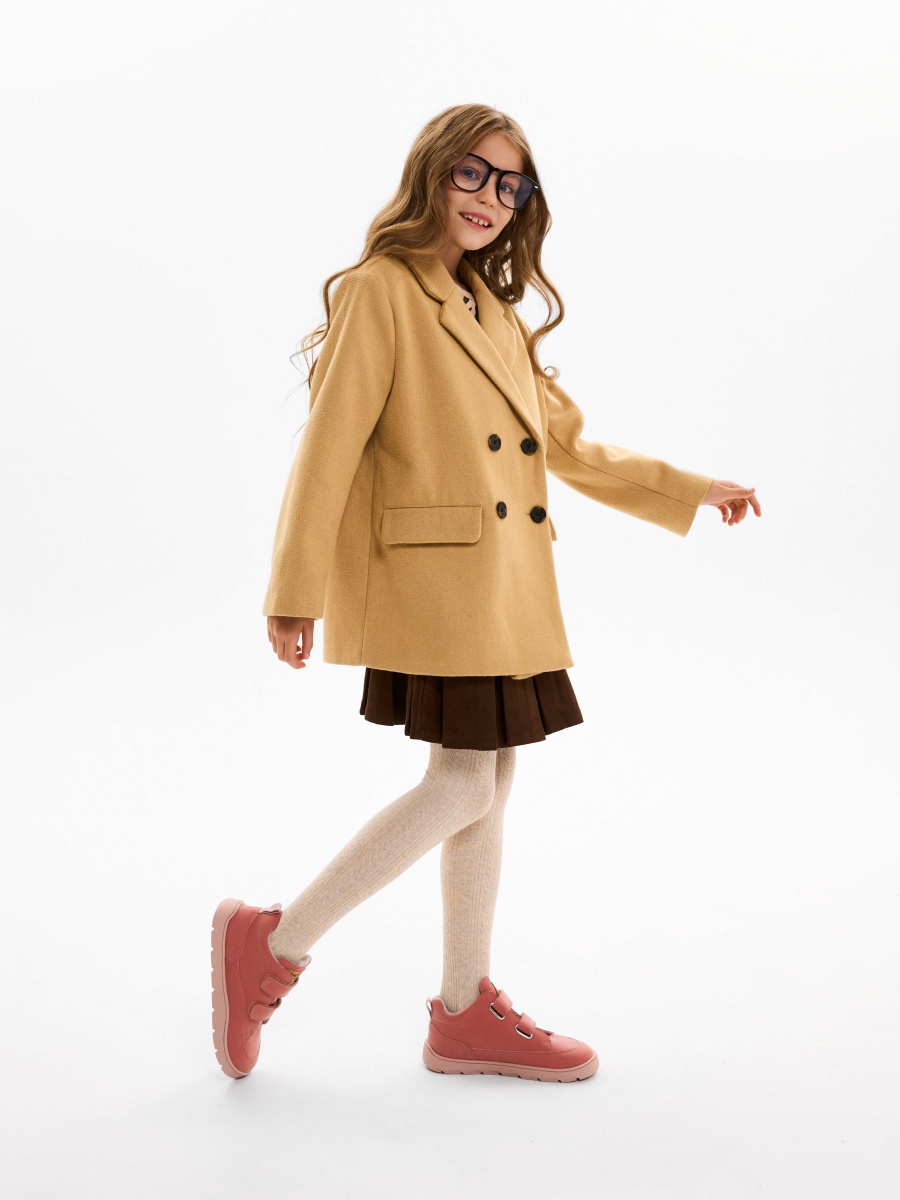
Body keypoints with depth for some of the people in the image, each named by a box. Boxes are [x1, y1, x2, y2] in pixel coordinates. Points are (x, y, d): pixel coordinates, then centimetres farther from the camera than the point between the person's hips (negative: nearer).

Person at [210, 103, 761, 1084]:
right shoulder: (379, 292, -6)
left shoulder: (495, 313, 18)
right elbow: (328, 446, -12)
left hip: (505, 585, 8)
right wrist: (296, 593, -17)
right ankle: (273, 942, 7)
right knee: (464, 784, -9)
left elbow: (567, 445, 22)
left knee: (485, 784, 9)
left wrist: (690, 490, 21)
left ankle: (466, 1013, 22)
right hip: (432, 575, -8)